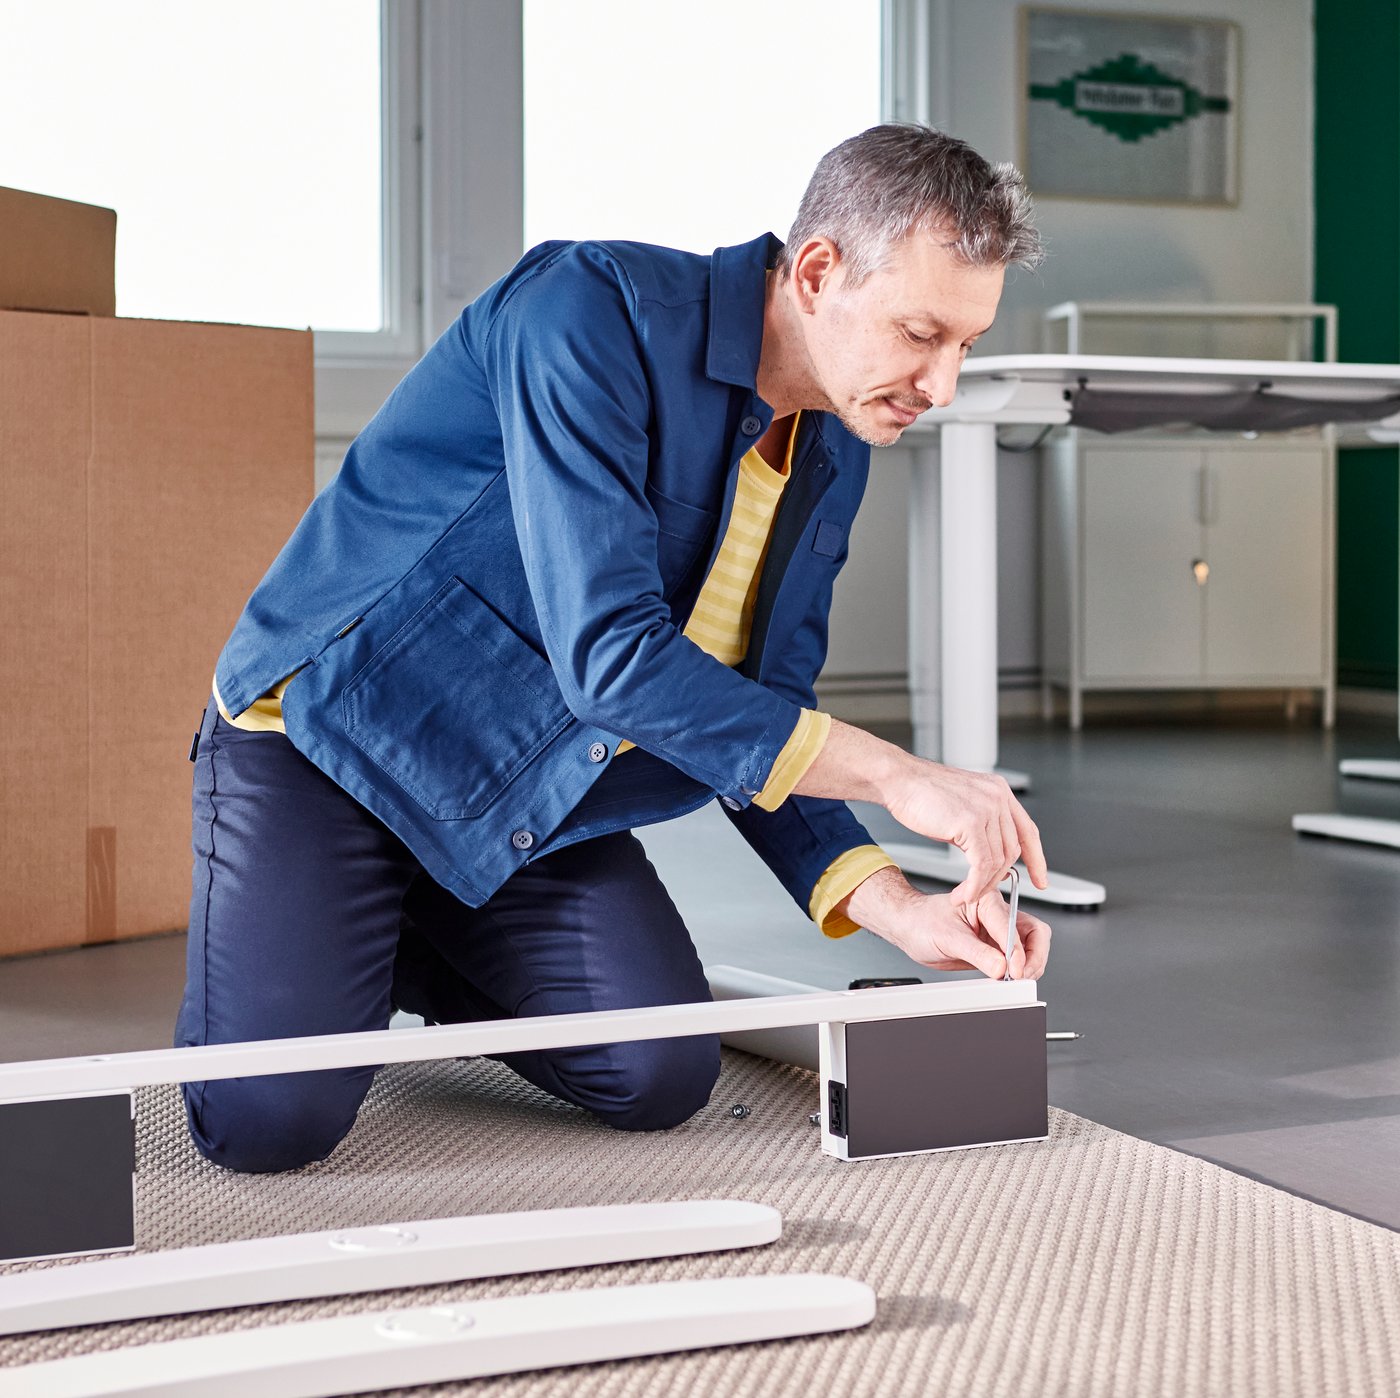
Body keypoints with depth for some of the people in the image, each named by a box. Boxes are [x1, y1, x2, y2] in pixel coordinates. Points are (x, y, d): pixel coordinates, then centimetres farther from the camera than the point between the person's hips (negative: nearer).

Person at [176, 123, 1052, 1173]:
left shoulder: (833, 458, 0)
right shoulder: (591, 310, -25)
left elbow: (759, 733, 4)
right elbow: (609, 652, -33)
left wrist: (900, 909, -11)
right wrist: (893, 775, -31)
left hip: (535, 805, 7)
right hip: (330, 738, -6)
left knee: (663, 1082, -9)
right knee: (271, 1118, -20)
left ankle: (423, 962, 19)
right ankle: (307, 953, 15)